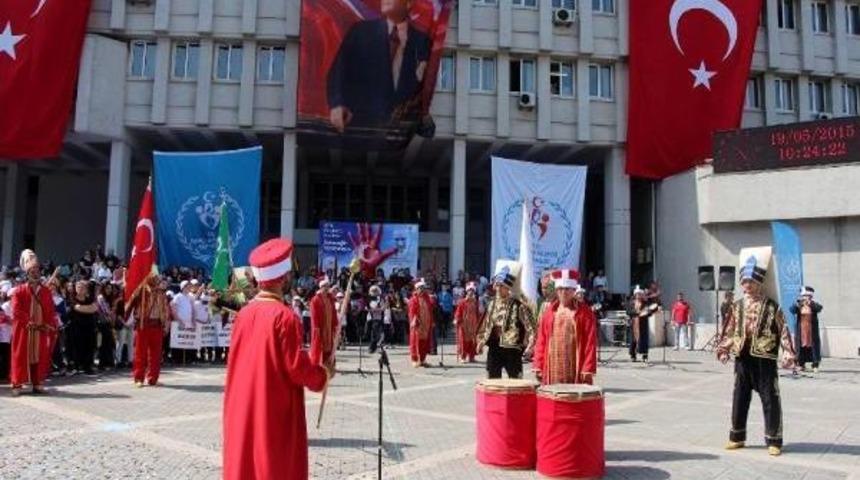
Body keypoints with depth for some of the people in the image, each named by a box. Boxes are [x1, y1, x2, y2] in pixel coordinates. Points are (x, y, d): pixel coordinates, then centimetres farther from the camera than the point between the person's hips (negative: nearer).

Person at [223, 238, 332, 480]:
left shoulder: (244, 313, 3)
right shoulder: (285, 317, -18)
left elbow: (241, 361, 13)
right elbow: (297, 366, -18)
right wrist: (322, 374, 1)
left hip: (242, 410, 7)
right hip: (276, 412, -7)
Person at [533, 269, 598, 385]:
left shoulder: (584, 312, 1)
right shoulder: (549, 311, 11)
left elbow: (590, 342, -4)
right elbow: (541, 340, 10)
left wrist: (588, 369, -11)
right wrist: (538, 365, 4)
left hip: (576, 370, -3)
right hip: (553, 371, 3)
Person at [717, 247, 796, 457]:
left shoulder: (771, 307, -5)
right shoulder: (738, 306, 7)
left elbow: (783, 331, -6)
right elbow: (731, 331, 11)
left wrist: (789, 353, -16)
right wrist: (724, 348, 0)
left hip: (764, 359, -4)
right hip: (742, 359, 4)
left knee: (770, 400, 2)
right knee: (739, 398, 12)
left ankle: (774, 441, 15)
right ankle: (737, 437, 24)